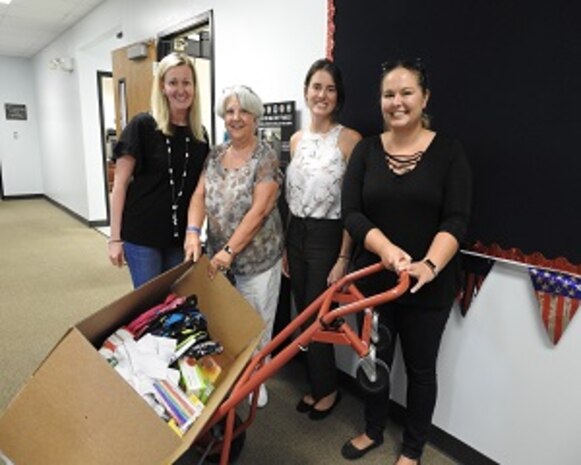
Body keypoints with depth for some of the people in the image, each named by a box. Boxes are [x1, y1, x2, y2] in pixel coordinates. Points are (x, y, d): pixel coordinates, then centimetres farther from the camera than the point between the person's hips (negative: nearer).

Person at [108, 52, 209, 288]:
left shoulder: (200, 135, 5)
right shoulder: (142, 126, -8)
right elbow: (120, 183, -8)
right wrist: (115, 237, -10)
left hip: (180, 236, 4)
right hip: (142, 235, -4)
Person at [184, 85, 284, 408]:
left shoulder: (266, 157, -11)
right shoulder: (216, 155, 8)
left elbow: (259, 211, -18)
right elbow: (200, 195, 2)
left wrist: (230, 251, -21)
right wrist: (193, 231, -15)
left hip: (256, 257, -5)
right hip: (218, 256, 5)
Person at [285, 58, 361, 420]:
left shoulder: (349, 139, -11)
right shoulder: (297, 139, 8)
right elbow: (291, 195, 12)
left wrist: (343, 258, -15)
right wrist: (284, 245, 11)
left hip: (328, 237, -6)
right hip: (296, 234, 6)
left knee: (318, 316, 4)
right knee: (303, 315, 14)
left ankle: (328, 388, 31)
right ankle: (316, 384, 36)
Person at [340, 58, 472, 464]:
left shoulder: (448, 151, -5)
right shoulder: (367, 150, 1)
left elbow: (456, 220, -12)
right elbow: (351, 213, -7)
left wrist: (430, 265, -28)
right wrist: (386, 248, -24)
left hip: (430, 286, -2)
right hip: (374, 279, 2)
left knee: (420, 367, 14)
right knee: (375, 360, 18)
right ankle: (373, 431, 44)